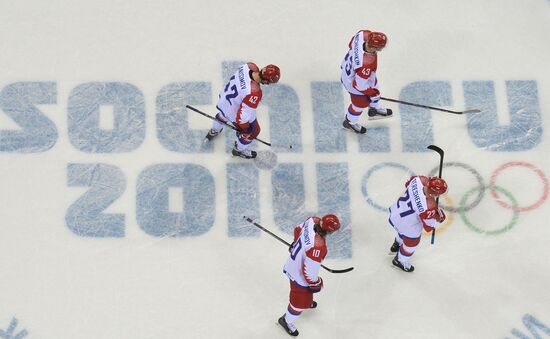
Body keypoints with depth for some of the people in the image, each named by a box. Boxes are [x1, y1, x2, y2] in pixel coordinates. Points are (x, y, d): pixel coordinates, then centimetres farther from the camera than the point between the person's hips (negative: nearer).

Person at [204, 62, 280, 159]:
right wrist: (242, 126, -12)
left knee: (223, 115, 42)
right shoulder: (254, 93, -43)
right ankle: (240, 150, 49)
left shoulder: (249, 66, -25)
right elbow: (244, 114, -33)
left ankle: (214, 131, 73)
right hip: (234, 112, -7)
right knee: (253, 130, 22)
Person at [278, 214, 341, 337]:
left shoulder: (313, 220, -22)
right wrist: (315, 284, -13)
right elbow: (309, 271, -33)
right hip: (299, 275, -8)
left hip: (293, 261, 8)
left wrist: (297, 243, 21)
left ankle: (307, 301, 68)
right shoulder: (318, 247, -44)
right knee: (300, 302, 18)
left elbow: (298, 229, 2)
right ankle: (286, 320, 44)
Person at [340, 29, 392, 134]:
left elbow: (352, 43, -5)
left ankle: (375, 109, 62)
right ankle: (350, 122, 53)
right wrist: (372, 93, -12)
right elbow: (360, 84, -32)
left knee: (374, 87, 33)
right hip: (354, 81, -7)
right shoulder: (366, 64, -48)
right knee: (361, 103, 23)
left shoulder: (364, 34, -31)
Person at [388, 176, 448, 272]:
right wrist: (439, 217, -7)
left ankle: (396, 245, 72)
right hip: (409, 226, -6)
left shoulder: (421, 180, -27)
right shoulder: (429, 207, -41)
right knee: (411, 243, 27)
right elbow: (429, 226, -24)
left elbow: (408, 184, -1)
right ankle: (399, 261, 56)